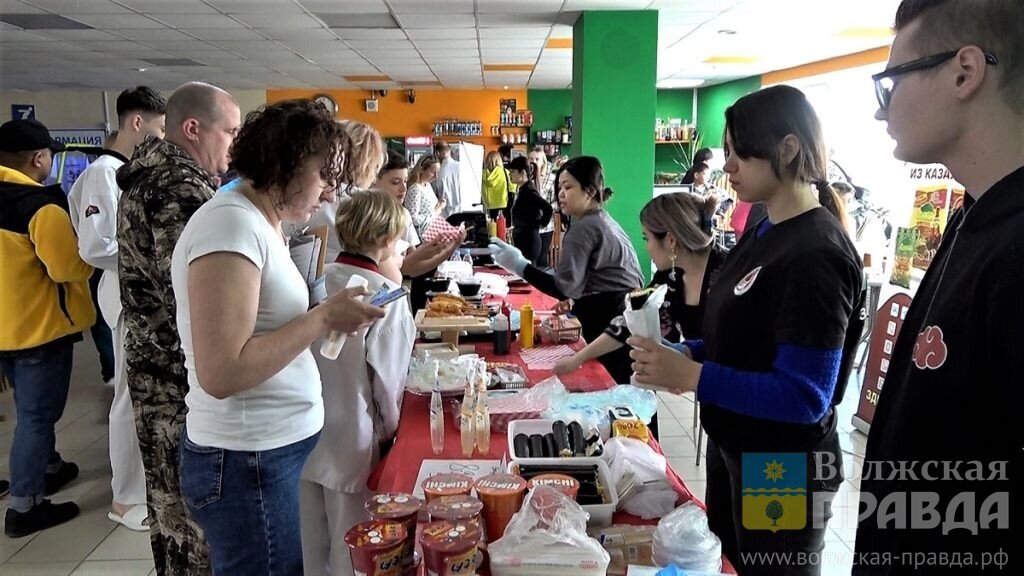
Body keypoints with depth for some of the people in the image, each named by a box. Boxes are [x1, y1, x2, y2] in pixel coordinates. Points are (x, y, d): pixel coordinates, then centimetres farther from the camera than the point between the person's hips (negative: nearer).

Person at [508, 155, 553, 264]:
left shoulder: (528, 191, -16)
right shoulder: (524, 190, 12)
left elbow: (548, 208, -28)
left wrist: (541, 224, -14)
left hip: (528, 240, -10)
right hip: (523, 240, 10)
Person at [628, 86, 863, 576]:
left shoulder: (817, 254, -24)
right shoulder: (764, 230, 4)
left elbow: (804, 396, -27)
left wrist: (691, 376, -31)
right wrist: (685, 354, -5)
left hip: (783, 471, -8)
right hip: (731, 447, 9)